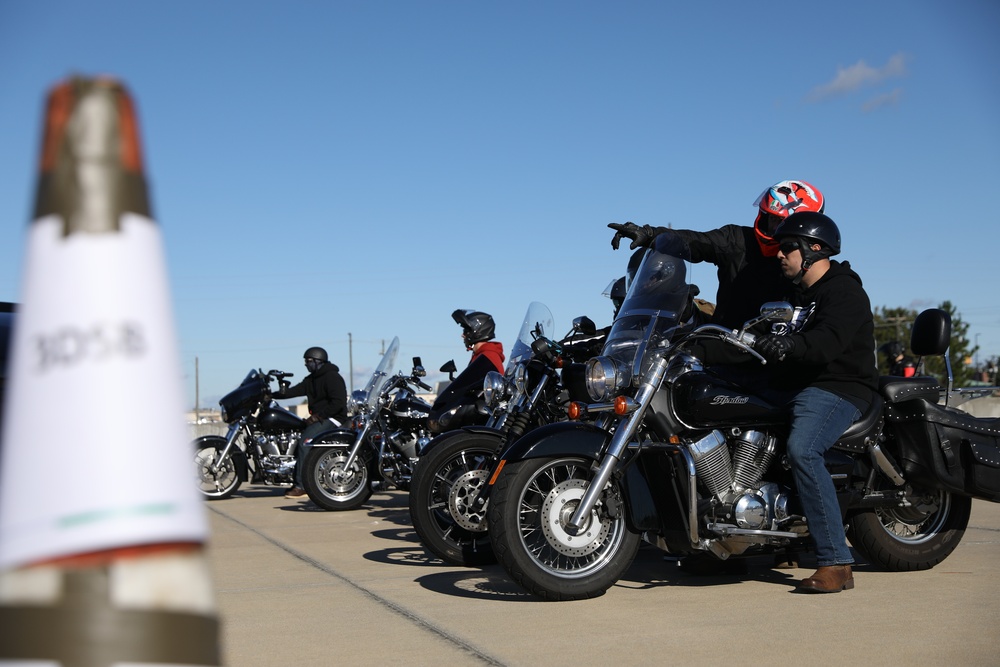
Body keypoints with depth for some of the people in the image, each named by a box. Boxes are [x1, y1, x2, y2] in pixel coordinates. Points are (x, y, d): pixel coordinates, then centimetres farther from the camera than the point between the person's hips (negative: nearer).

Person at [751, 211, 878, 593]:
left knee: (802, 450, -34)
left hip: (838, 389, -10)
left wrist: (784, 346, -45)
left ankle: (836, 564, -30)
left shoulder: (843, 292, -11)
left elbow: (827, 343, -29)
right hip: (792, 386, 10)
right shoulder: (797, 292, 21)